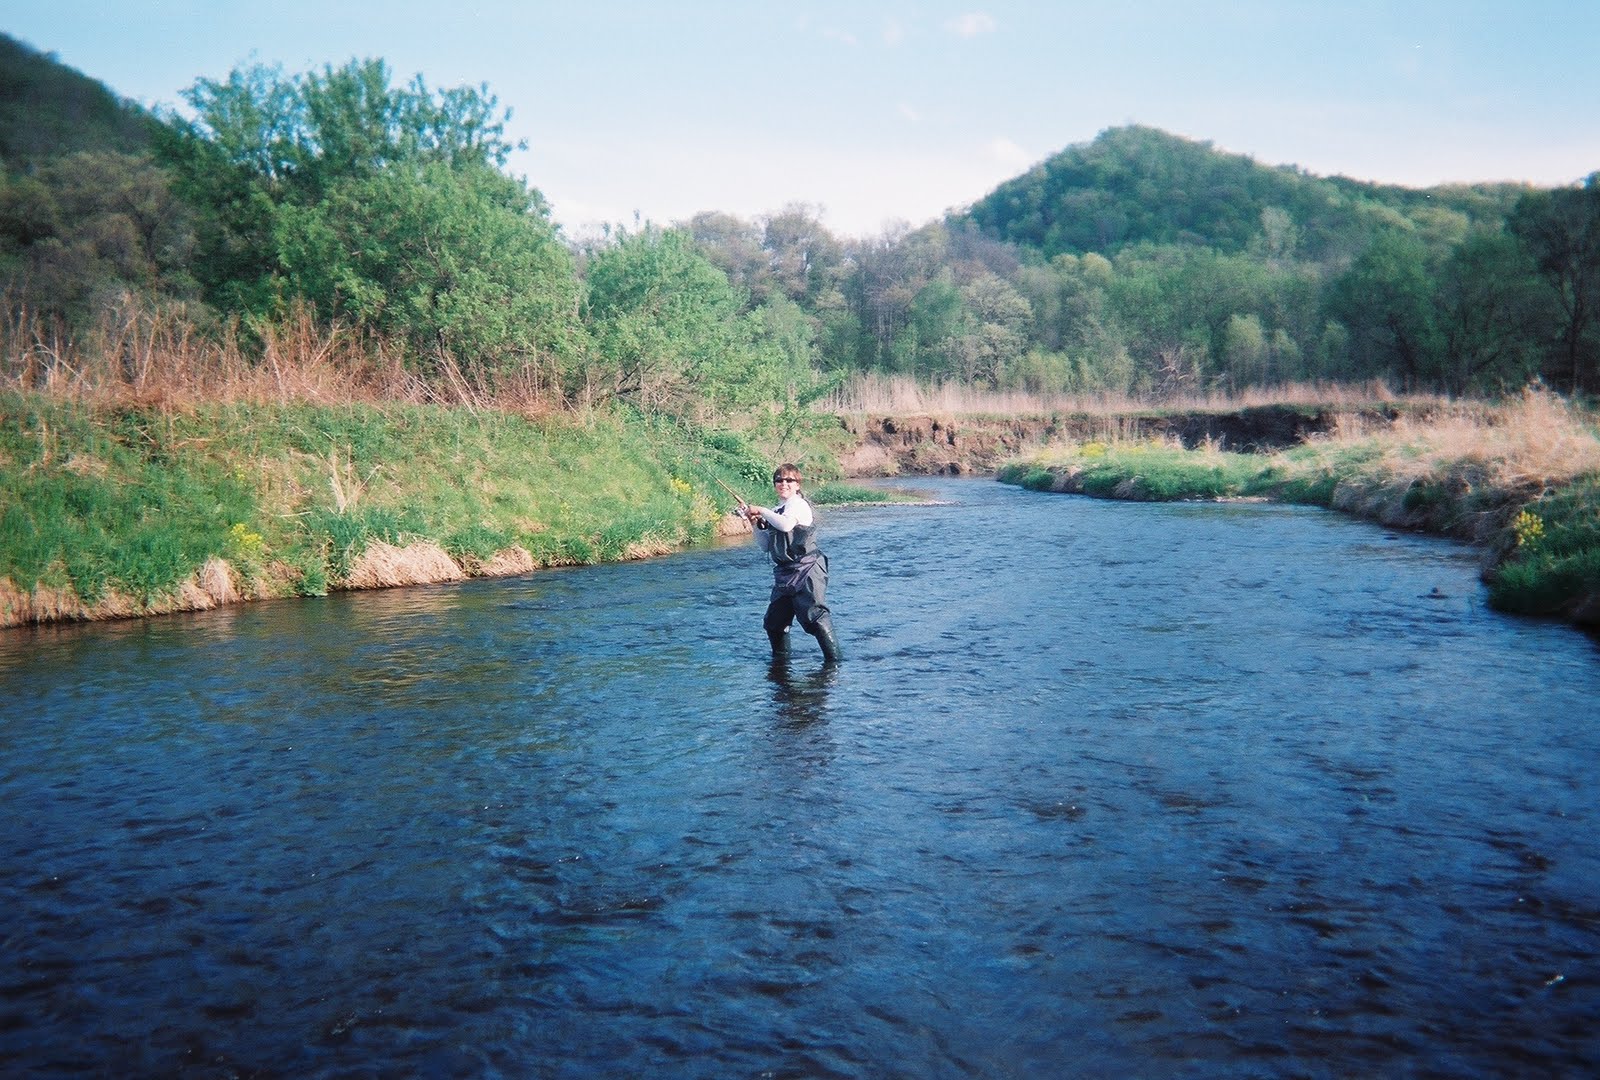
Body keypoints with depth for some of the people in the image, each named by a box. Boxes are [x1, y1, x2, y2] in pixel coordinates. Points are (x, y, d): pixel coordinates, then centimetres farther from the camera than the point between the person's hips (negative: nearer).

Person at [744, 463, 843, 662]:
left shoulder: (798, 504, -6)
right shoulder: (775, 512, 18)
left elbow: (786, 524, -27)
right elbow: (765, 546, 18)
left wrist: (762, 510, -15)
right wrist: (757, 524, 4)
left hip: (806, 572, -8)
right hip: (784, 574, 9)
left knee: (815, 615, -16)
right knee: (773, 621, 10)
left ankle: (835, 659, -12)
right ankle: (781, 659, 25)